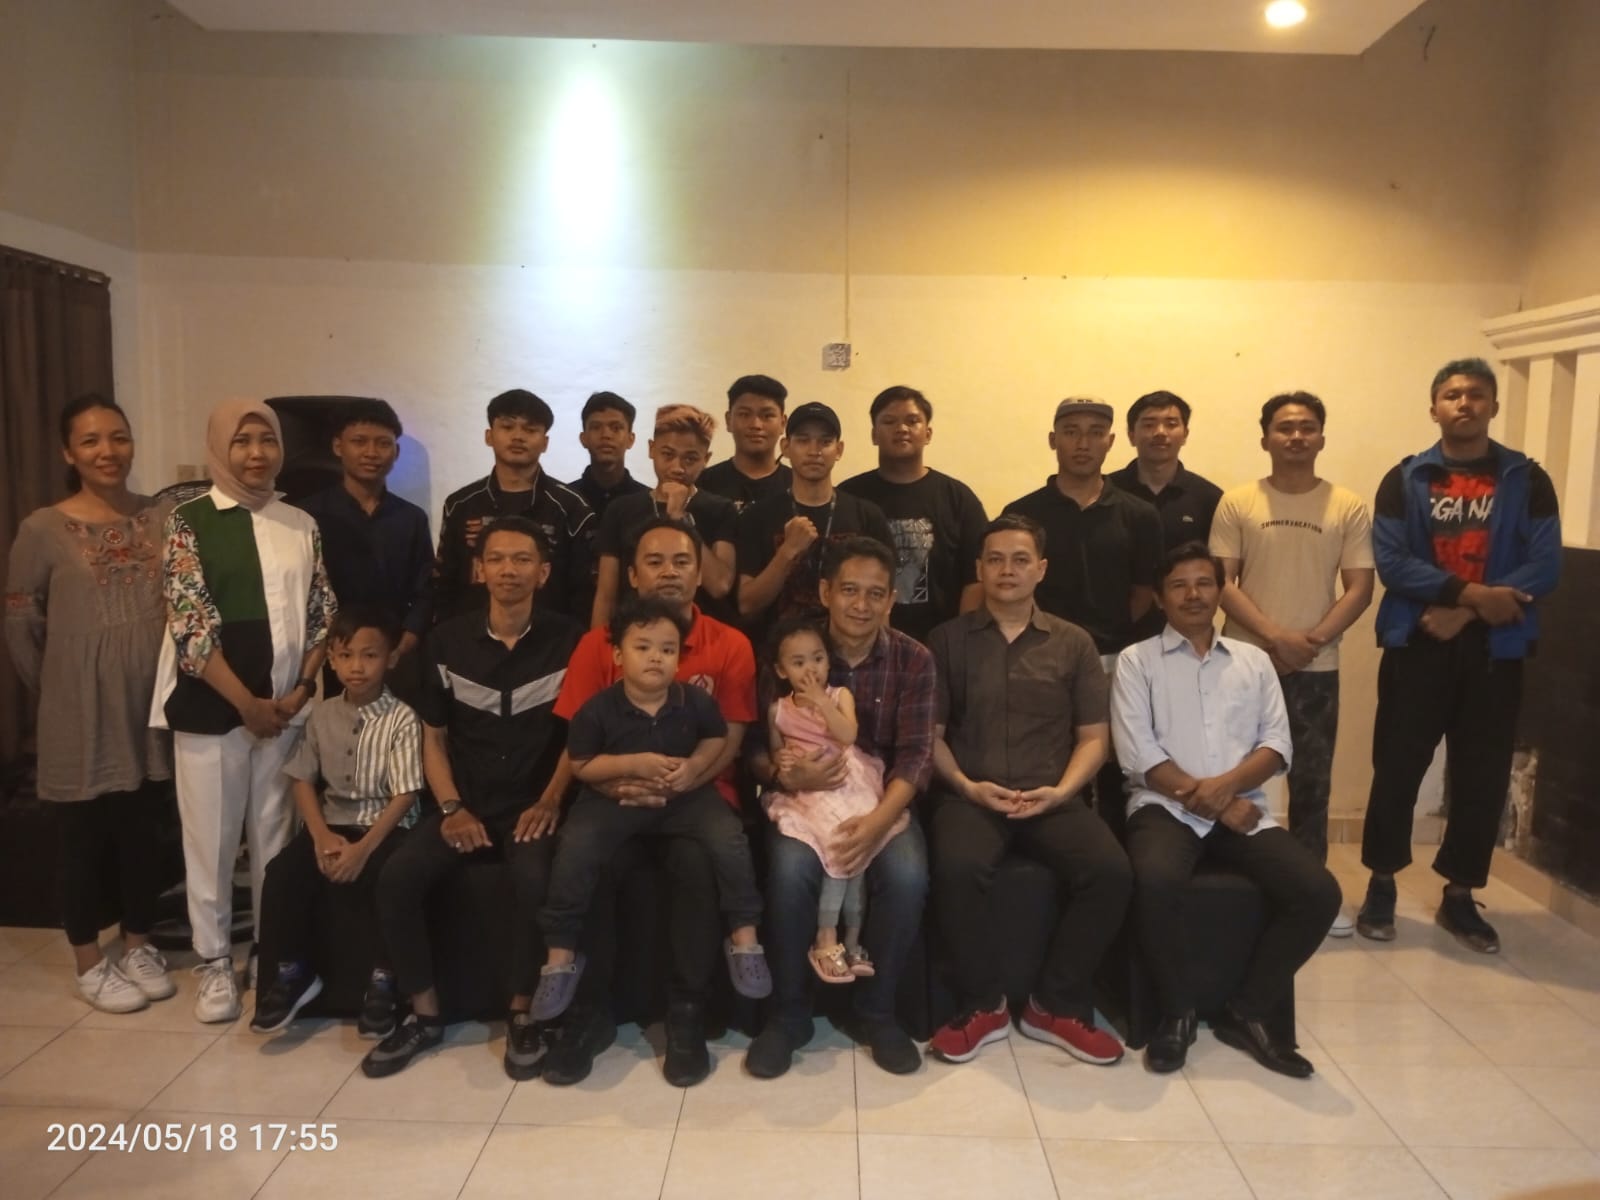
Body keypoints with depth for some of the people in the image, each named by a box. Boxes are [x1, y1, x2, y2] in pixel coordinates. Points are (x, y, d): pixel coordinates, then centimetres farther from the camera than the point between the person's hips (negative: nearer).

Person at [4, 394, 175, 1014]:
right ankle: (89, 961, 27)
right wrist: (57, 694, 3)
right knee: (83, 839, 10)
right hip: (81, 717, -3)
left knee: (143, 833, 14)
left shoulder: (163, 517, 0)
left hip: (151, 709, 3)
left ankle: (138, 945, 32)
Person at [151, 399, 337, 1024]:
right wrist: (246, 702, -13)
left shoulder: (301, 525, 6)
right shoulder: (189, 520, -4)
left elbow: (322, 615, 7)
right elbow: (189, 622, -10)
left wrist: (300, 691, -5)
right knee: (210, 835, 6)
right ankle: (214, 962, 22)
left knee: (275, 832, 11)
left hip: (285, 705, 3)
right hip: (209, 705, -3)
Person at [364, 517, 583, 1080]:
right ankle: (425, 1014, -1)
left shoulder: (568, 639, -3)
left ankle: (523, 1015, -9)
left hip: (533, 805, -3)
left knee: (536, 880, -32)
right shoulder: (447, 640, 6)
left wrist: (549, 803, -9)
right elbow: (433, 736, 9)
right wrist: (452, 809, -4)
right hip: (467, 804, 3)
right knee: (397, 876, -20)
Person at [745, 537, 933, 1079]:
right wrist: (785, 777, -28)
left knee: (907, 876, -28)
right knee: (791, 871, -30)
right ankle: (787, 1014, -7)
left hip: (883, 800, 1)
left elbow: (916, 756, -10)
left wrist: (877, 822, -27)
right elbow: (755, 746, -4)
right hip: (804, 797, 0)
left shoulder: (914, 660, -4)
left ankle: (876, 1011, -3)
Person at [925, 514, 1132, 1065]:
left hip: (1051, 797, 2)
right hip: (969, 794, -1)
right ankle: (983, 1006, -9)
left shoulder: (1074, 643, 12)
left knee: (1111, 871, -25)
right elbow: (931, 734, 6)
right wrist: (967, 787, -10)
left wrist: (1060, 792, -8)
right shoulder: (947, 640, 9)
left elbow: (1093, 737, 10)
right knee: (958, 867, -33)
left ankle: (1057, 1006, -4)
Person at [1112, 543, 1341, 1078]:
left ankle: (1247, 1011, -1)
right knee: (1156, 882, -35)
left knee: (1319, 892, -20)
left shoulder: (1254, 660, 18)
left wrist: (1227, 785, -12)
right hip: (1165, 806, -3)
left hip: (1243, 807, 4)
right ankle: (1178, 1011, -9)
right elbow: (1136, 753, -5)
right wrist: (1203, 798, -11)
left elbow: (1278, 744, 8)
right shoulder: (1136, 660, 6)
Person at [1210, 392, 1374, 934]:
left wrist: (1314, 639, -14)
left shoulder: (1348, 507, 3)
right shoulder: (1237, 502, 0)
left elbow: (1360, 587, -1)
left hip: (1316, 668, 1)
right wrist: (1276, 635, -15)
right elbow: (1221, 582, -6)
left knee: (1311, 782, 9)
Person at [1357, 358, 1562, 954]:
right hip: (1416, 646, -1)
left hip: (1495, 650, 1)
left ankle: (1459, 896, 23)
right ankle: (1382, 884, 20)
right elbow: (1391, 561, -8)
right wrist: (1473, 593, -19)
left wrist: (1462, 613, -15)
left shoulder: (1528, 480, 4)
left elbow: (1544, 566, -5)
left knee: (1482, 777, 7)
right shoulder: (1405, 478, 2)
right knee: (1397, 768, 4)